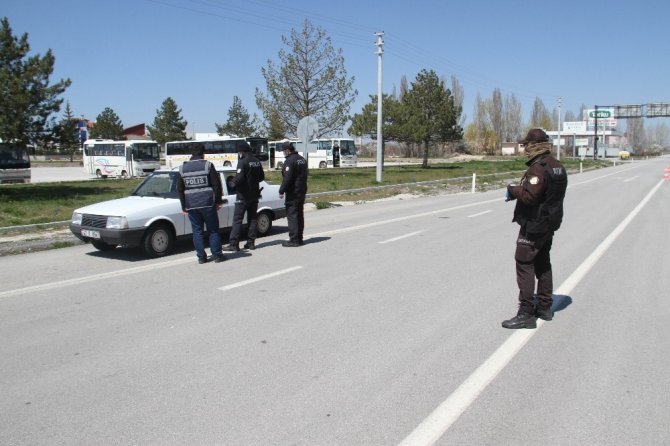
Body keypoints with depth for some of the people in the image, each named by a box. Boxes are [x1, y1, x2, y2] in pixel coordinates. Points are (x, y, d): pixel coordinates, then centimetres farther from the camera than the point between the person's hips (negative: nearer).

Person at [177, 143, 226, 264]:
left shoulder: (183, 168, 7)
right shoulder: (208, 165, -4)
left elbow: (180, 189, 11)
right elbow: (217, 185, -6)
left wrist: (184, 206, 17)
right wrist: (218, 201, 3)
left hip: (191, 205, 3)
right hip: (207, 203, -3)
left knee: (197, 231, 8)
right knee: (213, 230, 7)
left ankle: (201, 257, 8)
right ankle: (217, 255, 8)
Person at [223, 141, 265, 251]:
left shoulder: (243, 162, -15)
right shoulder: (257, 162, 8)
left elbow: (239, 178, -22)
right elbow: (262, 177, 16)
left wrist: (231, 183, -4)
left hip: (243, 196, -7)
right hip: (254, 194, 7)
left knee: (237, 219, -5)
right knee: (253, 218, 11)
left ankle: (233, 244, -7)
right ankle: (251, 242, 12)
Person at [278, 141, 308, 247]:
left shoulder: (289, 161, -15)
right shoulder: (302, 160, 15)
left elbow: (287, 178, -22)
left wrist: (281, 191, -16)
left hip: (292, 193, -9)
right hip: (302, 191, 9)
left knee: (292, 215, -6)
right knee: (299, 215, 13)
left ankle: (294, 240, -7)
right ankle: (299, 239, 19)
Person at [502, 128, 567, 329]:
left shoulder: (538, 168, -20)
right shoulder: (557, 166, 11)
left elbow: (530, 196, -27)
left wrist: (512, 189, -9)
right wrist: (519, 191, 10)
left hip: (534, 225, -10)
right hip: (550, 222, 10)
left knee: (524, 264, -6)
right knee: (543, 263, 19)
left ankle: (526, 313, -6)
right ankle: (544, 307, 29)